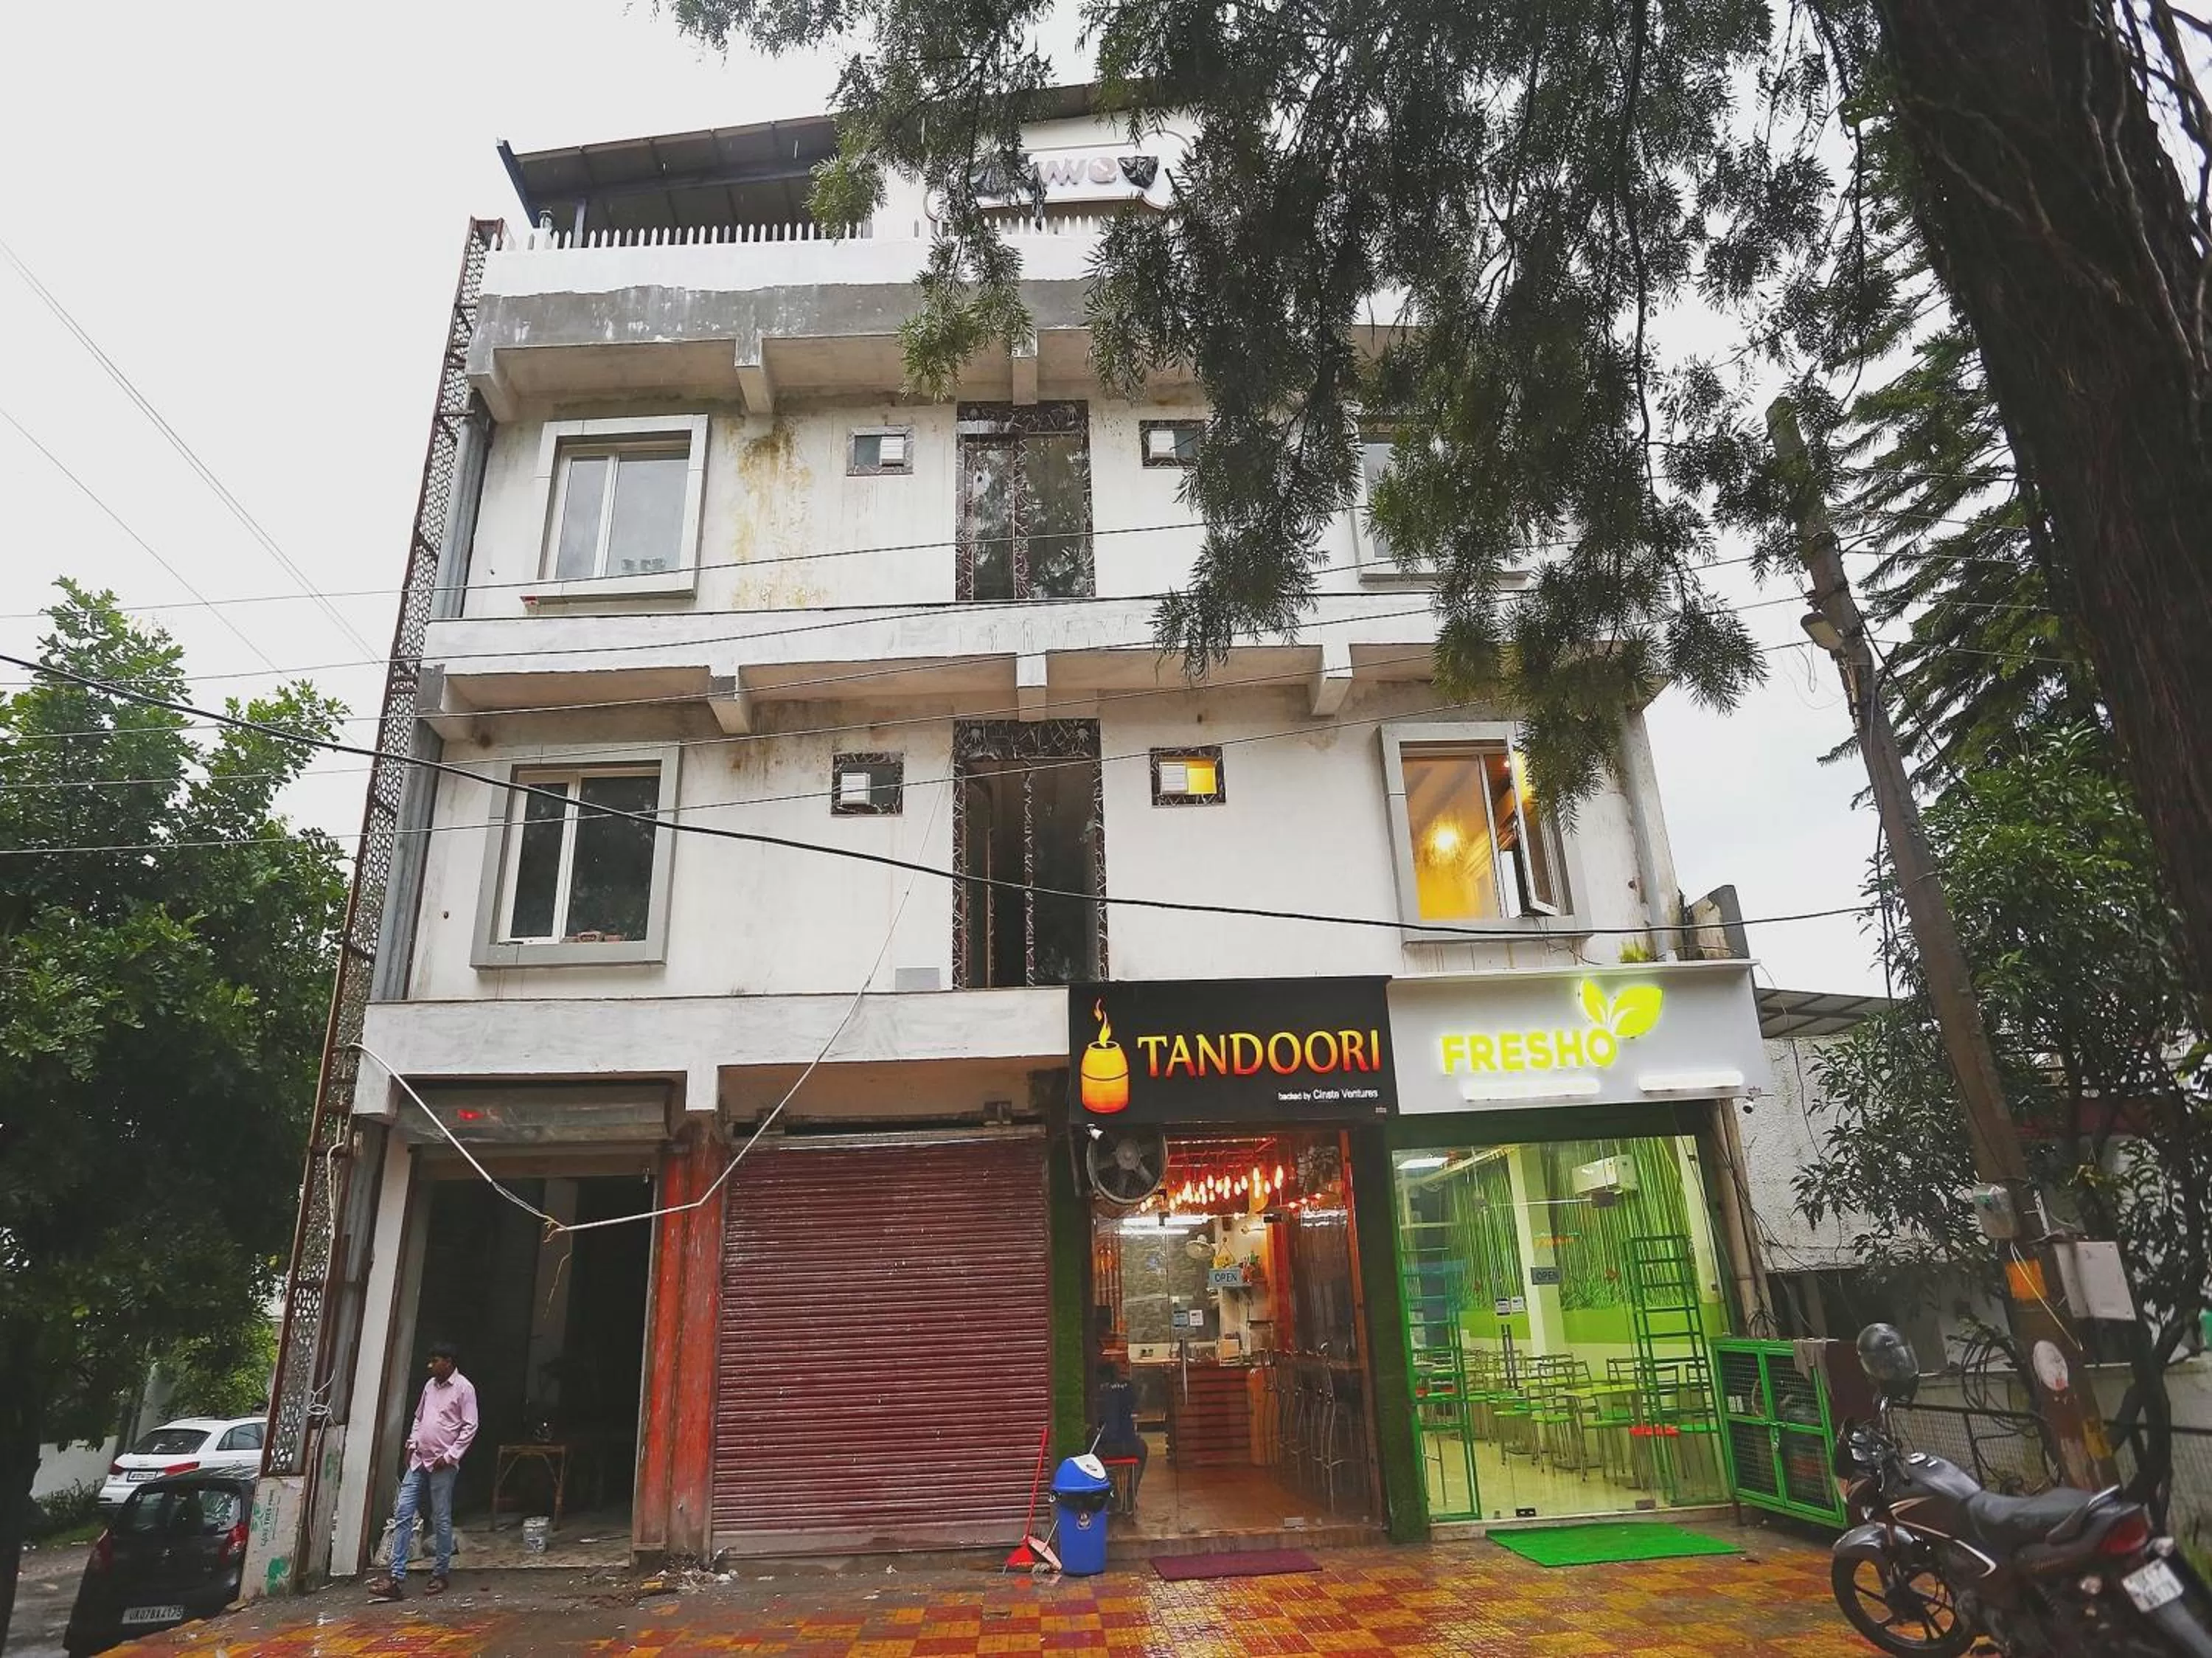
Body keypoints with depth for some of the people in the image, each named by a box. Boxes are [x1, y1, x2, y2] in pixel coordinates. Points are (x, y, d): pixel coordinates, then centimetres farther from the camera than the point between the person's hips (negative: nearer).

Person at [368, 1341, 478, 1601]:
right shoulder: (430, 1385, 11)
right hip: (419, 1461, 7)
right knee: (403, 1514, 1)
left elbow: (470, 1427, -12)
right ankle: (396, 1578, 4)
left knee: (441, 1520, 2)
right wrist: (412, 1443, 9)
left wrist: (450, 1456, -15)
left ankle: (440, 1574, 15)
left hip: (442, 1465, -7)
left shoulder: (463, 1388, -11)